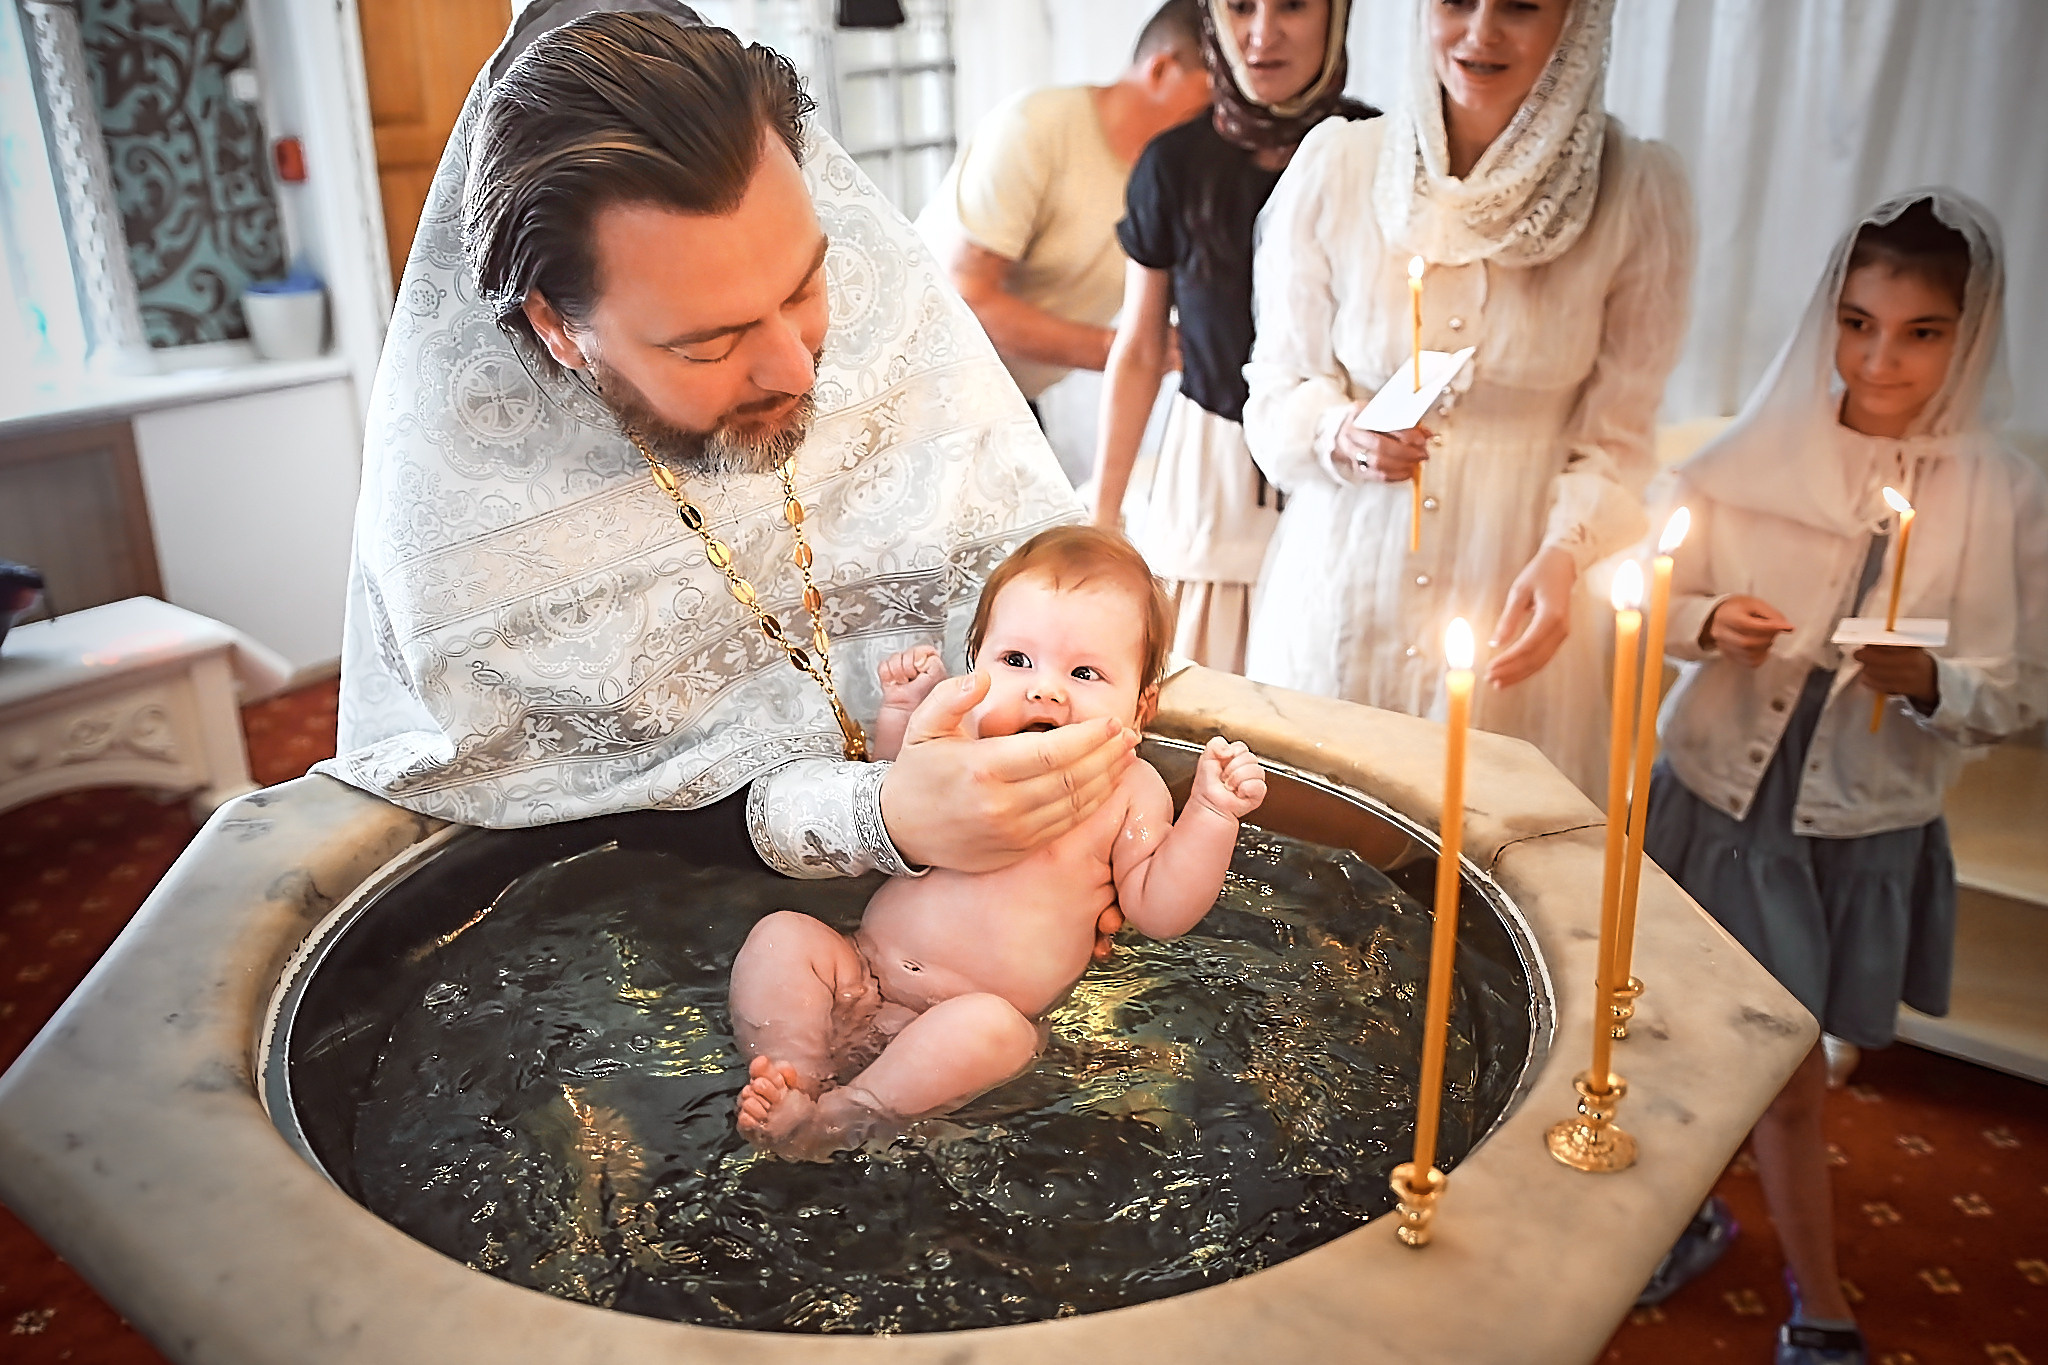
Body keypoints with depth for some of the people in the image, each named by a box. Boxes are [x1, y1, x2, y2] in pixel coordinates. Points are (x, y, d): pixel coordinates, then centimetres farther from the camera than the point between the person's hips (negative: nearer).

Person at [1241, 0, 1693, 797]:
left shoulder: (1638, 192, -6)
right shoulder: (1335, 163, -6)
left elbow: (1616, 439, -1)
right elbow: (1278, 387, 1)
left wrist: (1565, 554, -19)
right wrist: (1338, 434, -20)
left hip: (1515, 593, 0)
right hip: (1343, 589, 1)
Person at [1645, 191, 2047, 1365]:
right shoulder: (1756, 454, -8)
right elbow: (1653, 598, 1)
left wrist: (1928, 682, -23)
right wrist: (1709, 624, -19)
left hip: (1861, 837, -1)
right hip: (1714, 801, 1)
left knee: (1785, 1068, 10)